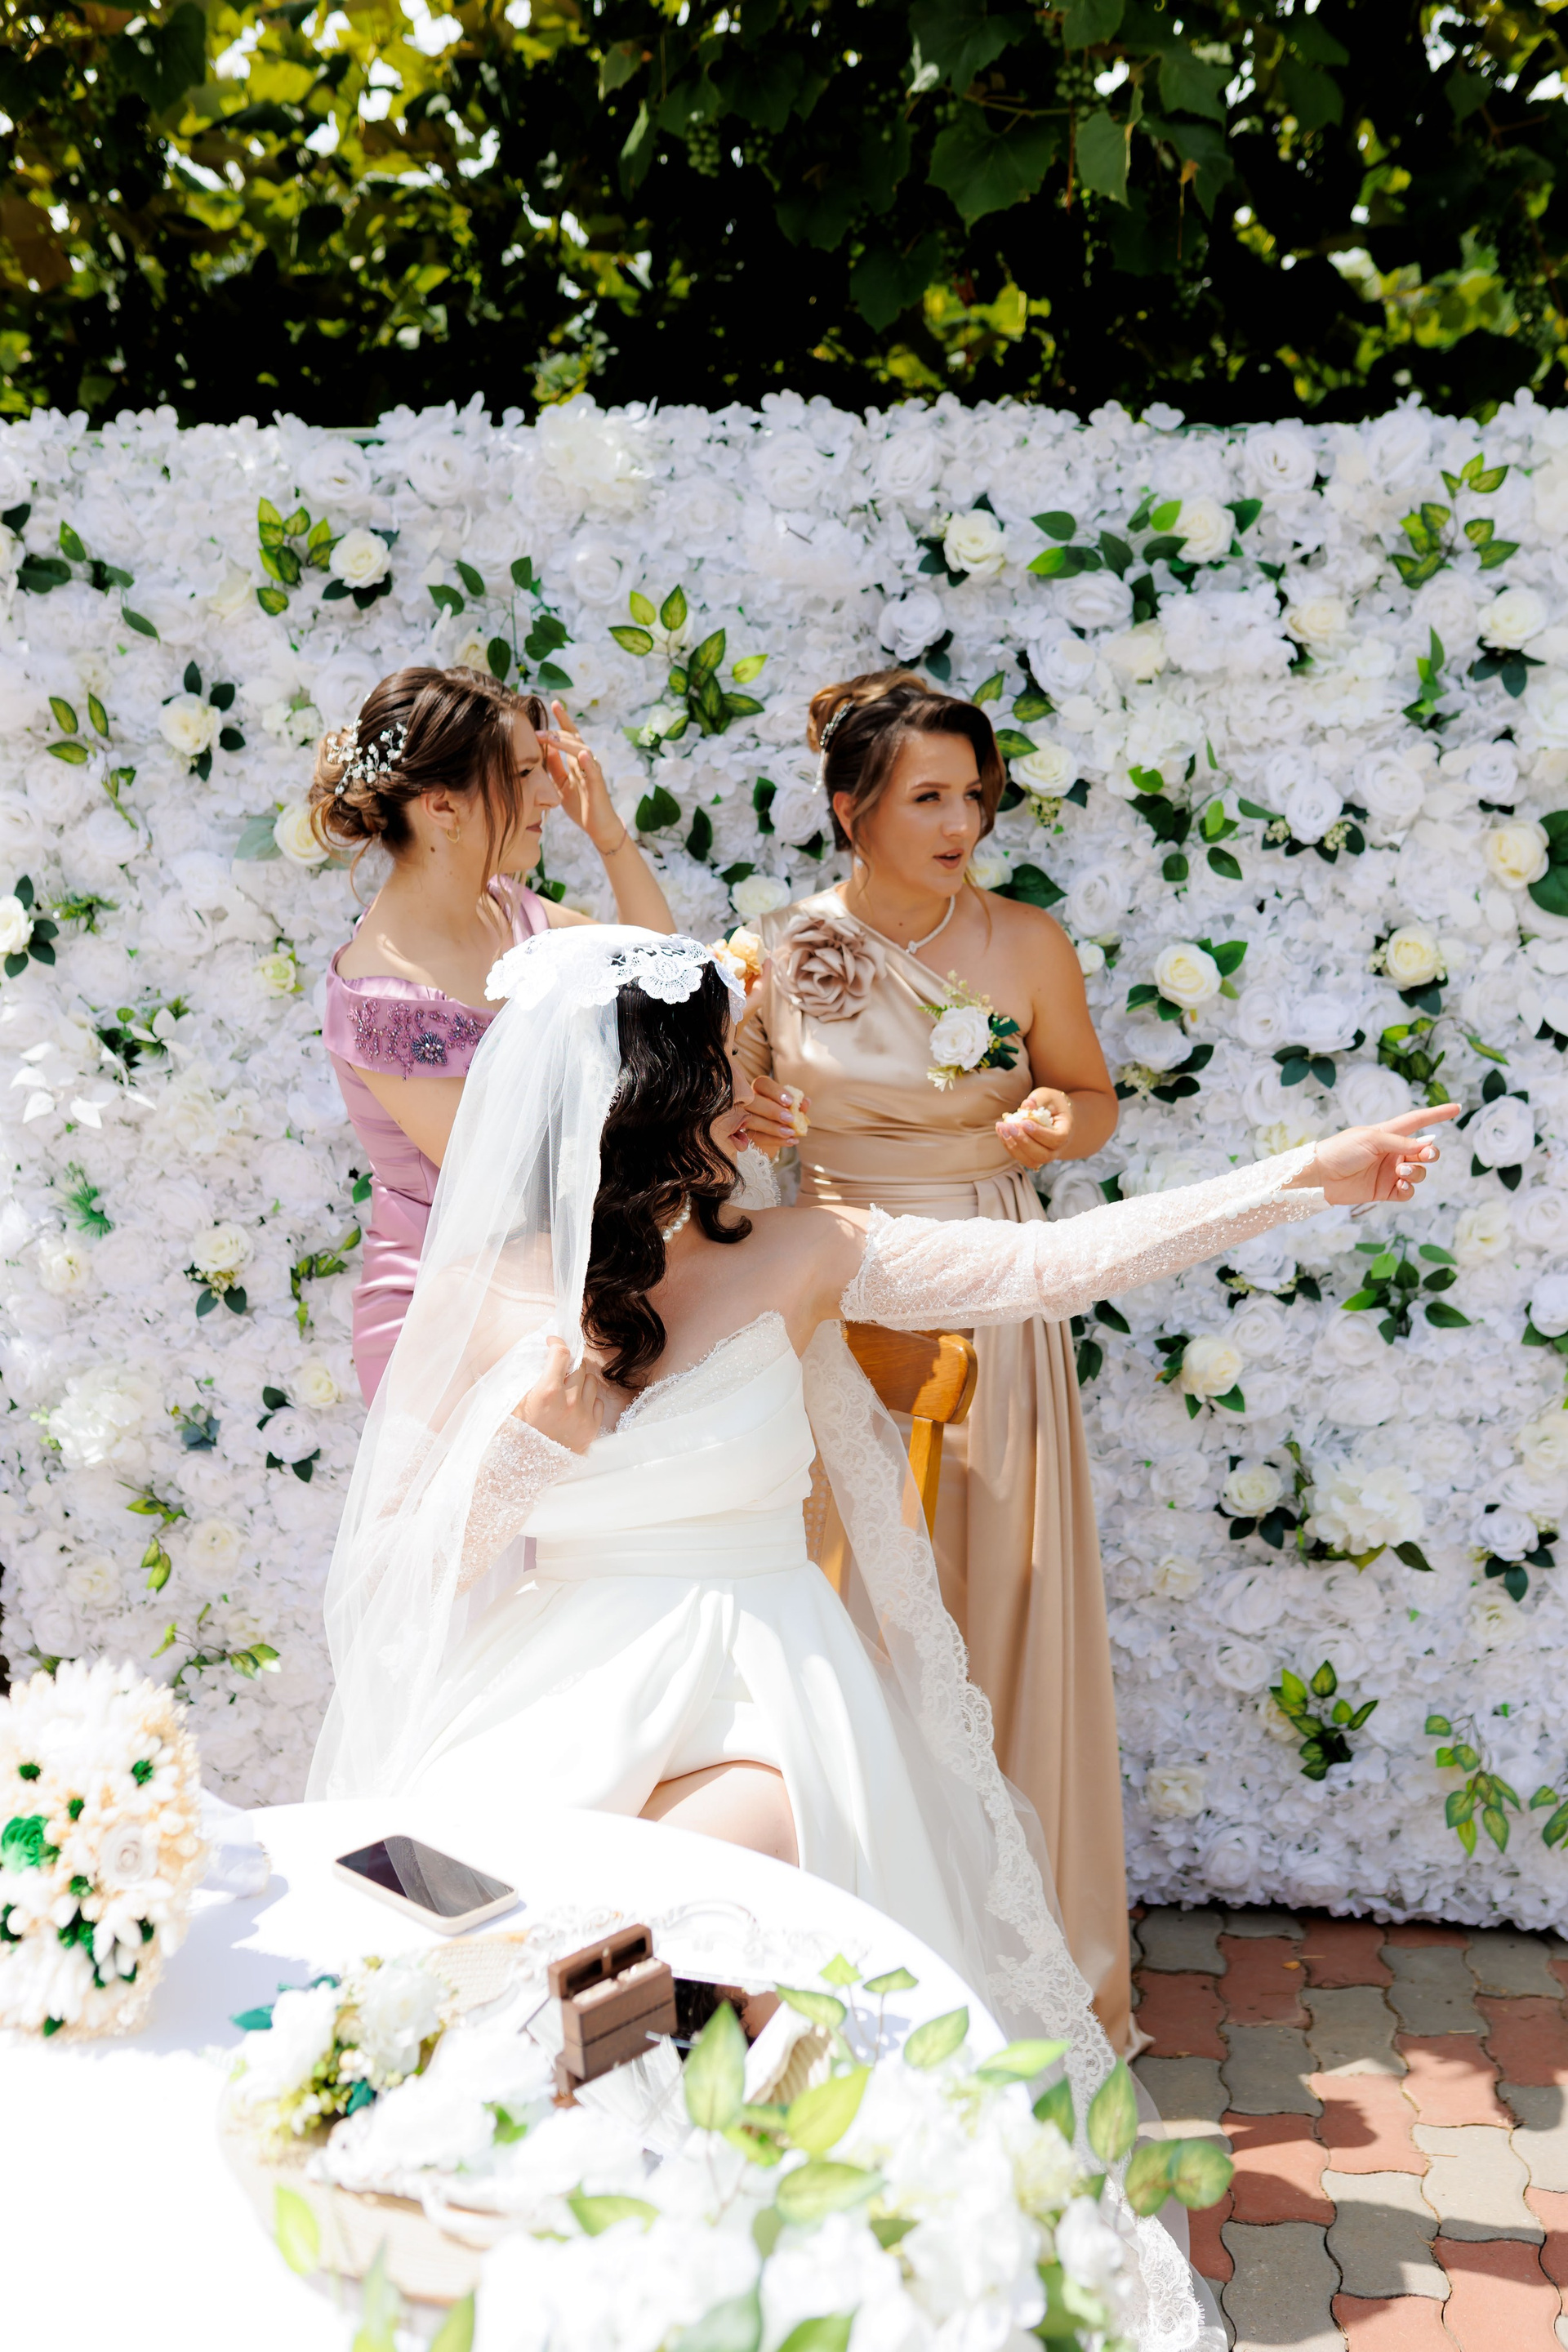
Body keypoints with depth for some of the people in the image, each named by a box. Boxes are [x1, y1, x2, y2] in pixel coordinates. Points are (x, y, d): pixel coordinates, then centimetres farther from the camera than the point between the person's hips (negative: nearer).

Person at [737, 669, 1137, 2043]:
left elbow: (1095, 1099, 9)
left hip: (989, 1303, 0)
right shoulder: (778, 952, -3)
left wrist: (1057, 1121, -12)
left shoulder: (1027, 944, -3)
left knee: (1004, 1606, 4)